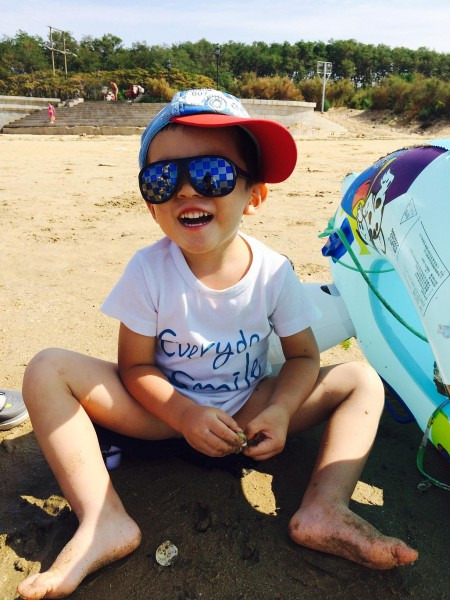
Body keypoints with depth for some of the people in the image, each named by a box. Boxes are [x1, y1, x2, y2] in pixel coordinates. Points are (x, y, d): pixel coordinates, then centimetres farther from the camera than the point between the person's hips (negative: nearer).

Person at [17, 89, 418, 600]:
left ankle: (323, 508, -23)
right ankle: (104, 520, -24)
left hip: (247, 410, 1)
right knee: (47, 371, -21)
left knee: (363, 381, -12)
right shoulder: (149, 270, -17)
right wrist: (185, 414, -27)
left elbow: (302, 355, -5)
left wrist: (280, 410, -24)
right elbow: (135, 366, -11)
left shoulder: (273, 272, -15)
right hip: (165, 408, 0)